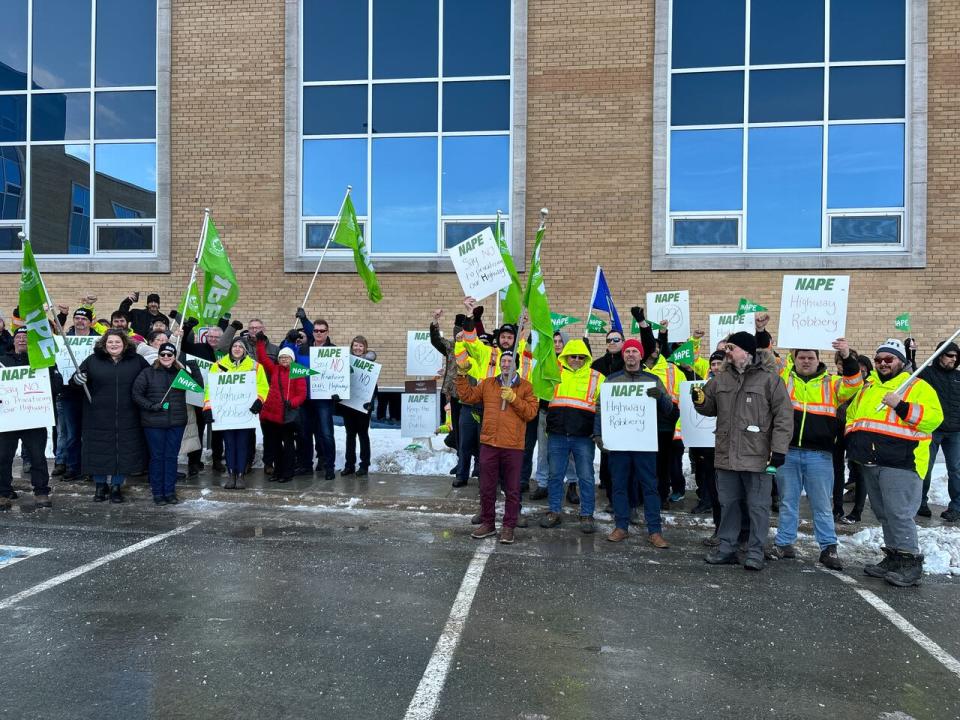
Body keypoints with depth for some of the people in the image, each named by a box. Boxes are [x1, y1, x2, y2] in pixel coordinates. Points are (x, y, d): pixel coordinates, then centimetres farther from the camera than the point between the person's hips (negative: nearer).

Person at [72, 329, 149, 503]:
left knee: (124, 451, 6)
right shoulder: (93, 361, 3)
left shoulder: (137, 361, 5)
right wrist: (77, 379, -17)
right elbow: (75, 380, 5)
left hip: (127, 418, 0)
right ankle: (100, 485, 26)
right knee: (99, 451, 7)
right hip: (98, 417, 0)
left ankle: (116, 486, 22)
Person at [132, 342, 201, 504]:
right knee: (157, 457, 4)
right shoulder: (148, 372, 1)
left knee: (171, 456, 8)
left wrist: (194, 368, -10)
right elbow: (136, 394, -1)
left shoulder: (181, 373, 7)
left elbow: (199, 385, 2)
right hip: (154, 423, -2)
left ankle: (170, 491, 17)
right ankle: (157, 492, 14)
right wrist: (150, 406, -13)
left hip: (177, 422, 2)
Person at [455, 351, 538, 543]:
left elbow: (531, 412, -6)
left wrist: (514, 398, -16)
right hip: (489, 444, 3)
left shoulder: (525, 387, 2)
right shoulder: (487, 384, 10)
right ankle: (488, 523, 24)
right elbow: (467, 396, 11)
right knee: (487, 488, 11)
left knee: (512, 490, 5)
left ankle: (508, 527, 17)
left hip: (513, 447, -2)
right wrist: (461, 375, 5)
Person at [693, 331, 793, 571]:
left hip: (757, 456, -5)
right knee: (728, 503, 13)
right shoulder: (721, 379, 10)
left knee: (758, 506, 4)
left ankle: (755, 552, 15)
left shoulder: (769, 378, -6)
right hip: (726, 455, 5)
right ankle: (726, 548, 24)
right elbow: (710, 408, 19)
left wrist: (779, 448, -14)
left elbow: (783, 415, -8)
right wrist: (700, 400, -4)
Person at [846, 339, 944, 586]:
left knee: (899, 514, -8)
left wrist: (901, 406, -22)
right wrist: (852, 438, 13)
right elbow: (851, 415, 27)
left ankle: (911, 563, 3)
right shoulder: (867, 387, 16)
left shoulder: (919, 387, -1)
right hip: (870, 464, 7)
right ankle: (893, 558, 24)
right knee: (883, 514, 14)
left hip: (900, 464, -7)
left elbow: (933, 417, -14)